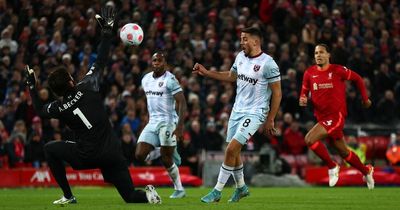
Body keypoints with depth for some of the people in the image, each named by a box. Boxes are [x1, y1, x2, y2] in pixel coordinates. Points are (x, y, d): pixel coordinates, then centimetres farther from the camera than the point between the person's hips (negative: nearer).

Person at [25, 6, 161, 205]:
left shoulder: (58, 108, -2)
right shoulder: (87, 86, -5)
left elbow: (39, 110, 20)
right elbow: (101, 61, 1)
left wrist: (32, 85, 29)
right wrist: (107, 30, 7)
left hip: (87, 156, -2)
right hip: (112, 153, 2)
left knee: (50, 149, 23)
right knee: (131, 196, 11)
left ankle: (68, 196, 20)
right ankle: (147, 194, -26)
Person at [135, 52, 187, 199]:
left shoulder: (170, 79, -11)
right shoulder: (146, 79, 12)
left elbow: (182, 103, -15)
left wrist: (180, 126, -23)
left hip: (167, 122, -7)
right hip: (152, 123, 7)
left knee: (166, 160, -6)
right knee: (140, 155, -7)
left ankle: (179, 189, 9)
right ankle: (167, 150, 12)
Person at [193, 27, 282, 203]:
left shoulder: (268, 63, -16)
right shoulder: (240, 56, 5)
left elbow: (277, 93, -10)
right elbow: (231, 76, 23)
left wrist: (270, 120, -9)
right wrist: (206, 72, 15)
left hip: (254, 113, -8)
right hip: (237, 110, 8)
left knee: (231, 149, -15)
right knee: (233, 151, 13)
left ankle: (217, 192, -6)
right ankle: (241, 187, 34)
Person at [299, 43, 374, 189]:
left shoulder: (338, 70, -8)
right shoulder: (309, 73, 4)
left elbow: (357, 79, 6)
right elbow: (304, 92, 14)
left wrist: (365, 99, 13)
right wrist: (302, 99, -9)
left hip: (336, 115, -5)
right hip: (321, 116, 5)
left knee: (309, 139, -23)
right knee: (343, 152, 15)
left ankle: (332, 167, -4)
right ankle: (366, 171, 37)